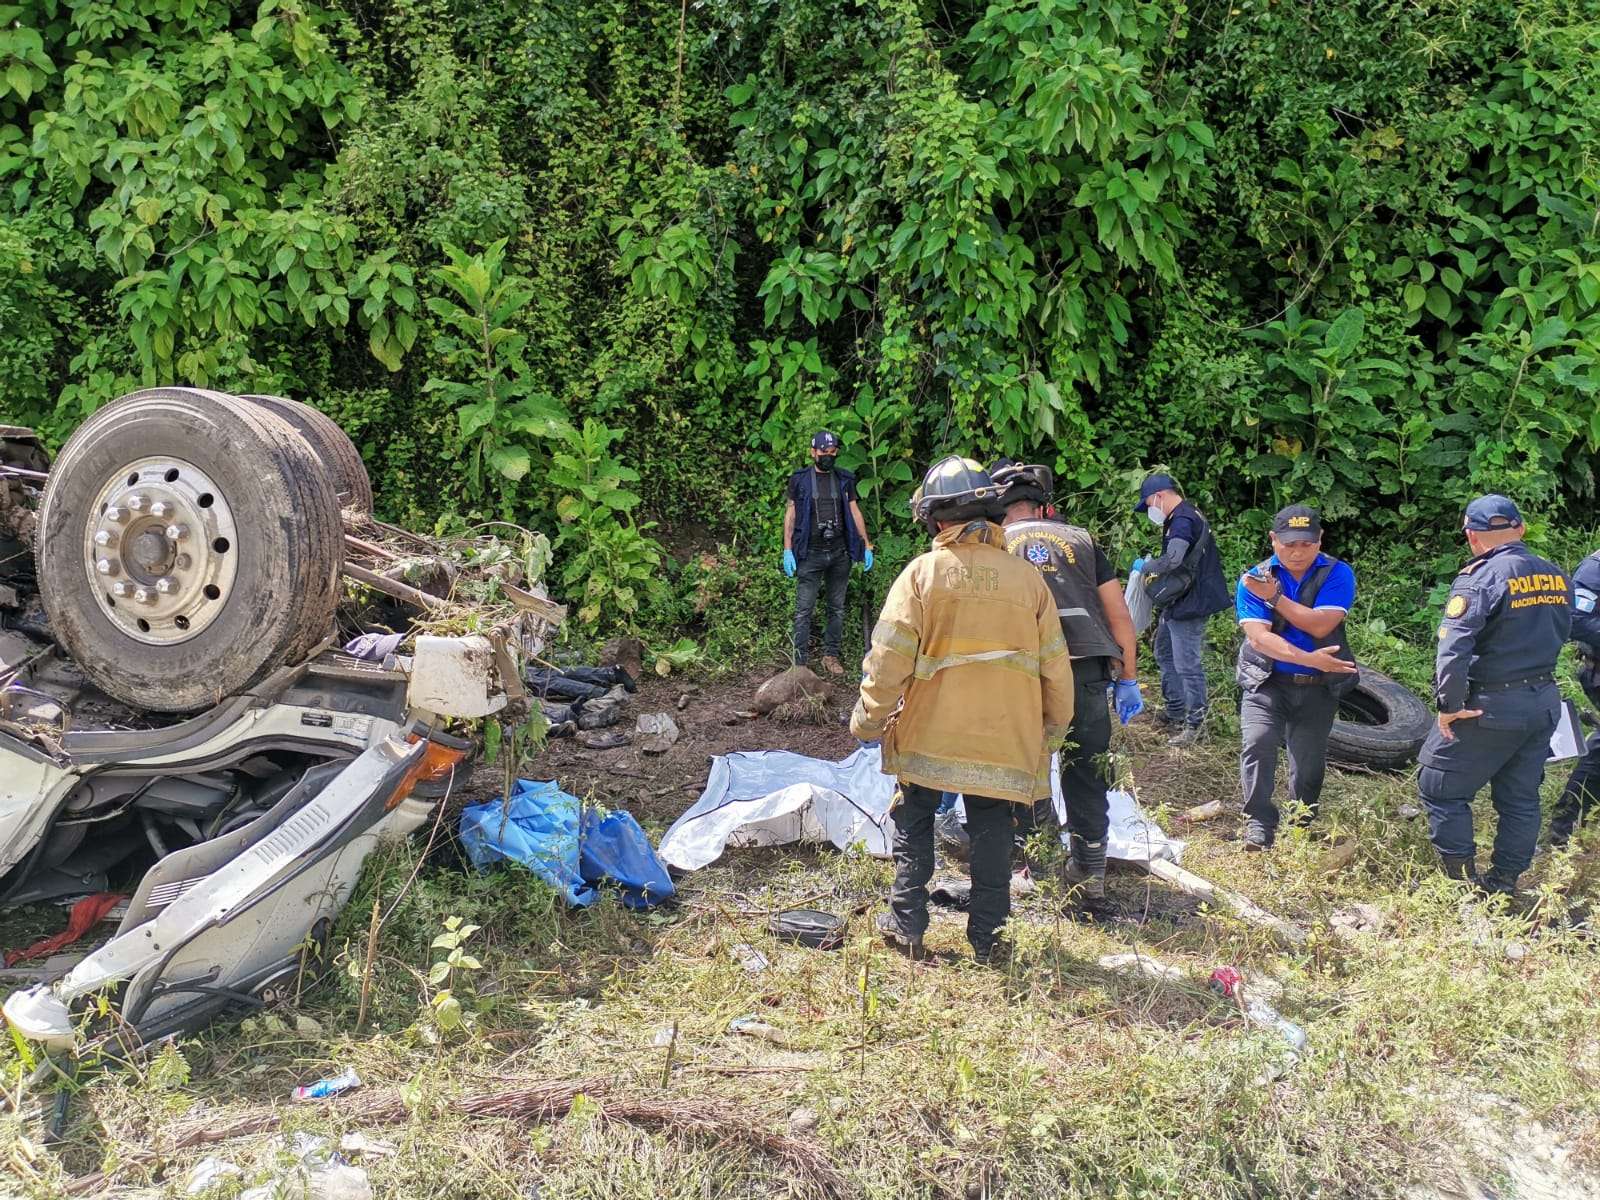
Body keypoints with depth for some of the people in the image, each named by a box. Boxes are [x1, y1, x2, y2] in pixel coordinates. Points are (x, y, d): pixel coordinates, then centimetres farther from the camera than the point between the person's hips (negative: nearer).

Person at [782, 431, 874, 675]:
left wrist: (866, 546, 6)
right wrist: (787, 550, -5)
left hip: (840, 554, 3)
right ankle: (800, 662, -2)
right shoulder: (800, 480, 1)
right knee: (804, 609, -4)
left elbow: (854, 512, 10)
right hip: (810, 554, -3)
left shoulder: (844, 479, 7)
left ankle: (831, 655, 18)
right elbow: (790, 513, 2)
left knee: (837, 608, 9)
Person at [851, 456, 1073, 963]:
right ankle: (986, 937, 17)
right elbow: (1055, 668, 4)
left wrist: (868, 720, 2)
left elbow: (889, 658, -10)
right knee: (991, 830, 13)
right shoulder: (1027, 578, -1)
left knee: (913, 821, 16)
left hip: (929, 732, -2)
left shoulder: (922, 572, -9)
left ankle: (907, 925, 19)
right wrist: (1053, 729, 17)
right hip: (1004, 739, 2)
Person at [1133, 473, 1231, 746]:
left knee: (1188, 666, -5)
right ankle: (1175, 712, 33)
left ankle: (1194, 724, 4)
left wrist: (1145, 567, -16)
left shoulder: (1183, 520, -20)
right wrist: (1156, 573, 8)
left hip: (1189, 605, -12)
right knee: (1165, 654, 22)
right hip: (1176, 601, 12)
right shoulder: (1183, 517, 14)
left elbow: (1173, 559, -33)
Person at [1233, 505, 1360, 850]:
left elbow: (1320, 625, -19)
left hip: (1318, 687, 1)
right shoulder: (1254, 579, -5)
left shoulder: (1337, 574, -5)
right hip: (1266, 683, -1)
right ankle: (1258, 826, -14)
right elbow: (1259, 637, -17)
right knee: (1258, 743, -22)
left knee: (1309, 764, 10)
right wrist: (1308, 659, -26)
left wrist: (1275, 597, -19)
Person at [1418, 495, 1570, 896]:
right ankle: (1504, 883, 25)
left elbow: (1453, 648, -26)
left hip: (1492, 708, -7)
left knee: (1439, 785, 7)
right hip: (1545, 703, 7)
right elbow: (1559, 634, 16)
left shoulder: (1481, 578, -18)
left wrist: (1448, 705, -18)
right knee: (1520, 797, 16)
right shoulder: (1556, 577, 5)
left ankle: (1461, 880, 9)